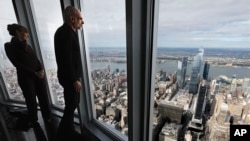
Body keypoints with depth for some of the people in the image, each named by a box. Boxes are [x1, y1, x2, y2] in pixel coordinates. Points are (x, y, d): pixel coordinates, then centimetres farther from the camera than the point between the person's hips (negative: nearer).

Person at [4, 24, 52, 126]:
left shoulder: (27, 46, 13)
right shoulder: (9, 46, -3)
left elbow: (36, 59, 9)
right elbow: (17, 64, -10)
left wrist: (41, 69, -10)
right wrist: (35, 73, -15)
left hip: (38, 74, 4)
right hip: (25, 77, -4)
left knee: (43, 97, 7)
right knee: (31, 99, 7)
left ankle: (47, 117, 23)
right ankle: (33, 121, 29)